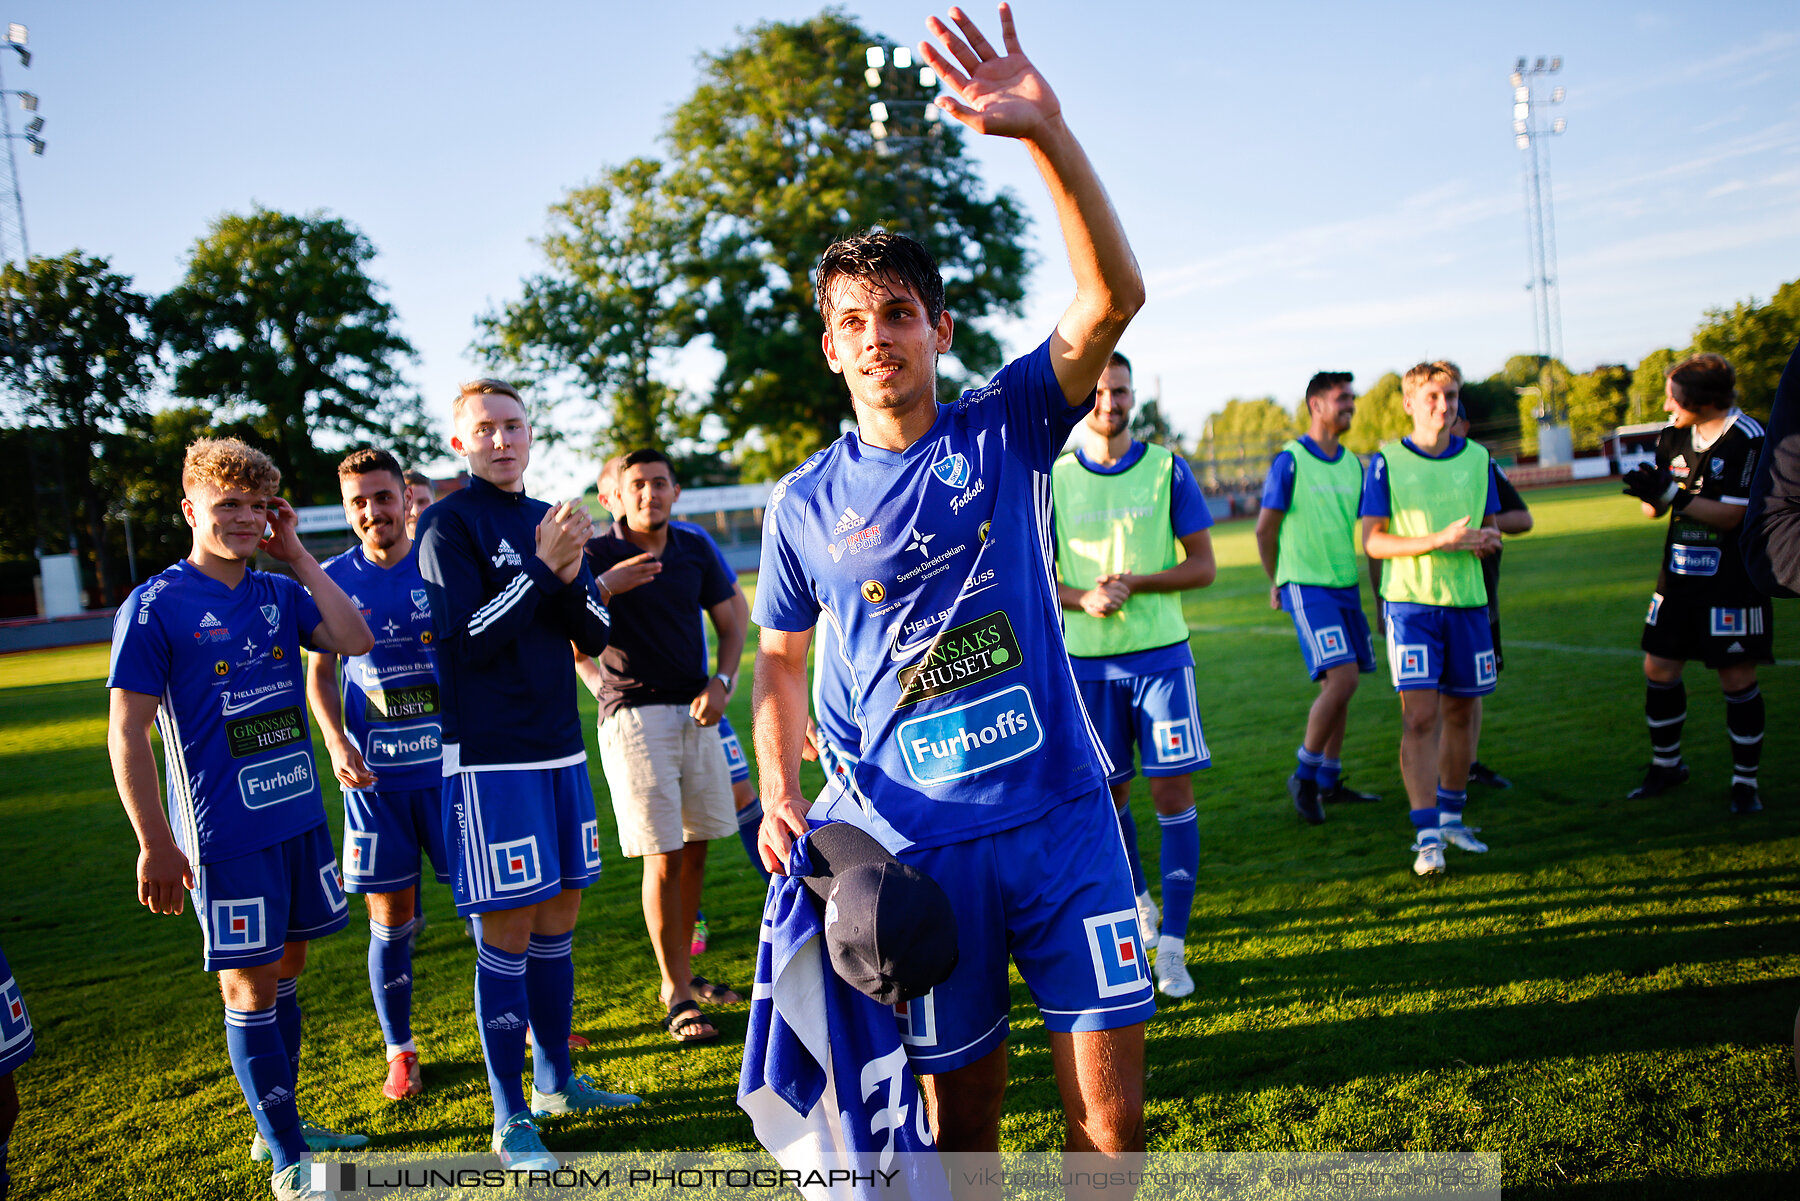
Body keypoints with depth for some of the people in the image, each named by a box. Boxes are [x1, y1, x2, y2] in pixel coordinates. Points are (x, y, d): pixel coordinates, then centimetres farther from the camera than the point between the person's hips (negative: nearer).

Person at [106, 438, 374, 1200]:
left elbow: (354, 641, -8)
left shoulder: (280, 593, 7)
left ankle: (281, 1123, 32)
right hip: (227, 833, -6)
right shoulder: (155, 606, -9)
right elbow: (126, 734, -10)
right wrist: (156, 845, -13)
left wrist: (296, 555, -6)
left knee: (286, 969, 16)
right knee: (249, 987, 2)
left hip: (299, 815, 6)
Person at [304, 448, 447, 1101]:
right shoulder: (333, 580, 3)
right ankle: (400, 1052, 22)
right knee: (390, 918, 6)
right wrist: (337, 743, -7)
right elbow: (320, 673, 8)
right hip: (375, 775, 1)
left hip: (452, 765, 0)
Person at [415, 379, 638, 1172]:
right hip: (491, 756, -6)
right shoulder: (449, 525, -6)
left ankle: (555, 1081, 29)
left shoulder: (551, 520, 12)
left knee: (559, 919, 14)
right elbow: (465, 641, -15)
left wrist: (570, 576, -10)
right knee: (506, 933, -2)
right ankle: (510, 1117, 10)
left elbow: (596, 637, 9)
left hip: (560, 748, 6)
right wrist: (540, 566, -19)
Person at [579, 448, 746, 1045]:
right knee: (663, 859, -6)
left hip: (694, 710, 5)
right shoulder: (596, 555, -5)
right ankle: (676, 996, 5)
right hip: (634, 714, -5)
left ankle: (684, 974, 24)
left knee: (694, 850, 10)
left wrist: (721, 681, -2)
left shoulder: (695, 548, 7)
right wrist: (605, 586, -24)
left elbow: (730, 620, 13)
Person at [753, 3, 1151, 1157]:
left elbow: (1114, 296, -15)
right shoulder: (805, 502, 4)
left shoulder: (1007, 427, 0)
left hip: (1063, 813, 0)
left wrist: (1046, 132, -26)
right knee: (963, 1115, 11)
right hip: (920, 841, 1)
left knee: (1112, 1111, 3)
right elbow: (781, 659, 14)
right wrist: (779, 793, -3)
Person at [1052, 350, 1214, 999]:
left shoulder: (1167, 469, 0)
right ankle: (1138, 901, 34)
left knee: (1174, 794, -5)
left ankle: (1171, 944, 3)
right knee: (1107, 796, 10)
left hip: (1161, 653, -1)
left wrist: (1135, 584, -16)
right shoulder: (1052, 479, 2)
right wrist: (1083, 598, -15)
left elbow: (1203, 566, 0)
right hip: (1087, 659, 1)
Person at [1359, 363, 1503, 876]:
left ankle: (1450, 816, 29)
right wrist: (1439, 540, -20)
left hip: (1467, 602, 4)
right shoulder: (1387, 462, -2)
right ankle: (1427, 836, -7)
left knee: (1460, 712, 11)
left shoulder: (1477, 459, 10)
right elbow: (1372, 541, -8)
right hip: (1411, 602, -4)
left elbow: (1490, 529, 17)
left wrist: (1485, 540, -7)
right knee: (1419, 717, -11)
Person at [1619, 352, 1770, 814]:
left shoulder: (1747, 439, -14)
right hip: (1679, 573, 6)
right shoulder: (1674, 435, 5)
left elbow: (1730, 515, -19)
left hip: (1733, 579, -6)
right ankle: (1666, 764, 24)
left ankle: (1745, 780, 12)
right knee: (1658, 668, 7)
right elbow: (1655, 509, 9)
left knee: (1737, 676, -2)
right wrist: (1648, 488, -13)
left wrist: (1671, 494, -27)